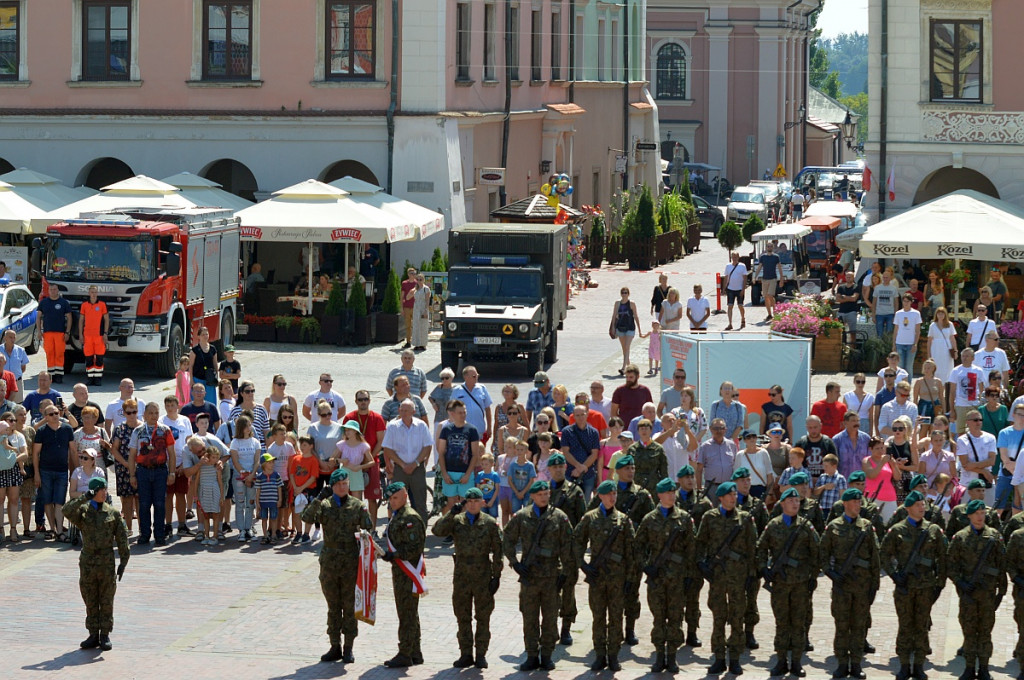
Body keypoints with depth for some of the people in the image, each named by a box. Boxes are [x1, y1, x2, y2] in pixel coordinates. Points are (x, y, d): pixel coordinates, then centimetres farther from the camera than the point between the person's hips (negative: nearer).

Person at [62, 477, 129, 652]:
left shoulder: (113, 513, 3)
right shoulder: (83, 511, 3)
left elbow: (122, 539, 4)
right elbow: (66, 511, -18)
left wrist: (123, 561, -2)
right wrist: (83, 499, -23)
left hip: (107, 563, -1)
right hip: (87, 563, 1)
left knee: (106, 602, 2)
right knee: (90, 602, 7)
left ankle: (105, 636, 10)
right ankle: (93, 635, 15)